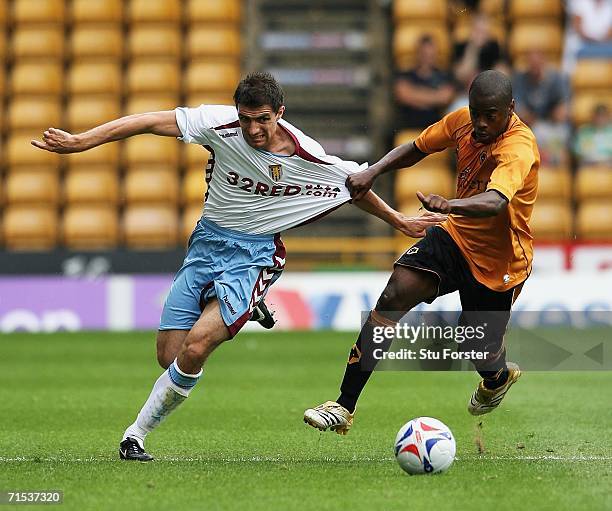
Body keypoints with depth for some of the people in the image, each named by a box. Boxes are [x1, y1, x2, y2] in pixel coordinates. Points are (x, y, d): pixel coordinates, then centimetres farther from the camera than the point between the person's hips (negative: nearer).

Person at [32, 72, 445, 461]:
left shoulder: (310, 160, -13)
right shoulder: (221, 125, -14)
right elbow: (152, 122, -14)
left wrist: (400, 222, 15)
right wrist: (81, 141, -19)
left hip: (253, 255, -3)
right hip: (207, 242, 3)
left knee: (195, 346, -24)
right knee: (170, 358, 0)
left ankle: (137, 433, -8)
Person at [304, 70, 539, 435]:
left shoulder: (519, 149, -30)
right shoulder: (463, 121, -8)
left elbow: (495, 202, -49)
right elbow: (417, 149, 9)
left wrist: (450, 205, -68)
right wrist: (373, 172, -8)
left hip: (498, 264, -5)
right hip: (456, 237, 5)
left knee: (478, 350, 5)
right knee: (393, 298, -15)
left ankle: (499, 377, 48)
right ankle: (344, 408, -14)